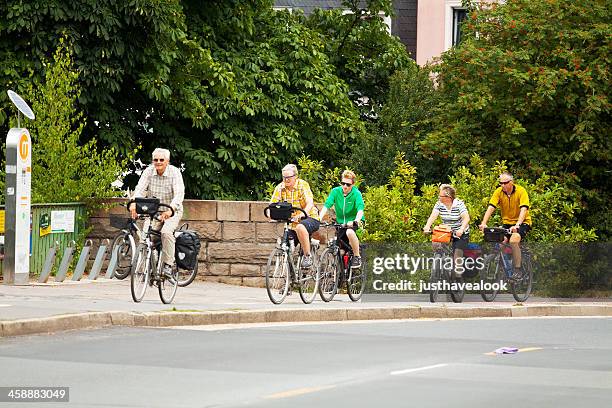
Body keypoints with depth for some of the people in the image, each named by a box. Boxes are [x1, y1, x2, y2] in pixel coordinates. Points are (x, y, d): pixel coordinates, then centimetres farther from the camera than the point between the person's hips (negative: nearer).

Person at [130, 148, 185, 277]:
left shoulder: (174, 172, -16)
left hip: (172, 212, -4)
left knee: (166, 232, -29)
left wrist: (171, 208, -47)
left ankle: (168, 264, -19)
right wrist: (134, 203, -40)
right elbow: (140, 189, -18)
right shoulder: (149, 171, -7)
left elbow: (179, 193, -29)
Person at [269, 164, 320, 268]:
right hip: (292, 222, 5)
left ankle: (308, 256, -25)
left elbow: (309, 203, -25)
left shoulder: (303, 185, -13)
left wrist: (303, 213, -45)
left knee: (300, 227, -37)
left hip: (310, 218, -5)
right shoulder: (280, 188, 0)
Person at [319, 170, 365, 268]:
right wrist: (319, 219, -32)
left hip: (353, 221, -4)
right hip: (340, 223, 4)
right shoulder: (336, 191, -8)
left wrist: (355, 221, -48)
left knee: (349, 232, -37)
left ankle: (357, 256, -19)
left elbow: (360, 210, -28)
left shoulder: (356, 193, -16)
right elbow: (326, 206, -15)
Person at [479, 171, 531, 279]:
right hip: (507, 222, 4)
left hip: (522, 222, -4)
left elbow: (523, 210, -28)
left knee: (513, 240, -29)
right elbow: (490, 208, -15)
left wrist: (517, 225, -42)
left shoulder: (521, 191, -17)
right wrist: (483, 223, -29)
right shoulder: (499, 192, -7)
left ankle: (517, 270, -18)